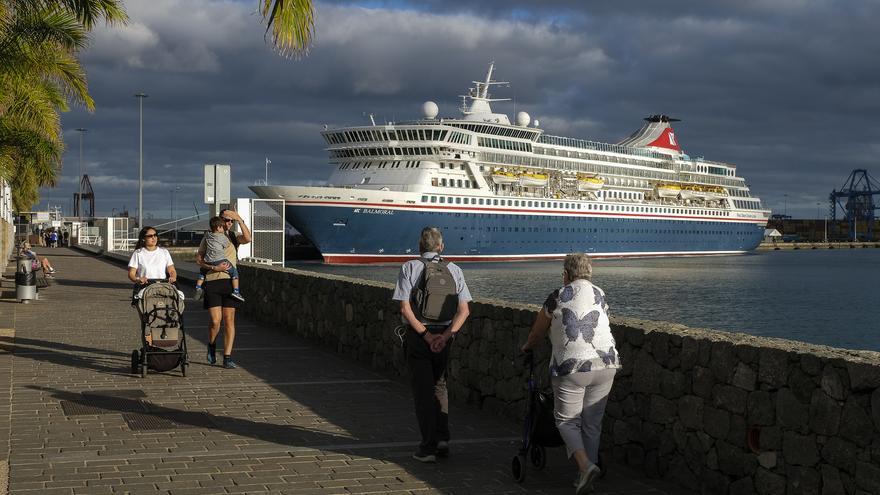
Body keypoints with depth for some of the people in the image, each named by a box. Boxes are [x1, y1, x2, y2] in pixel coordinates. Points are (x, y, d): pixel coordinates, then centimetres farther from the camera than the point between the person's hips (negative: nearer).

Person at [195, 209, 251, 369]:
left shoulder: (234, 237, 12)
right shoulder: (208, 238, 9)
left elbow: (248, 238, -10)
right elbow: (199, 259, 3)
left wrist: (240, 220, -12)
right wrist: (214, 268, -11)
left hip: (230, 281, 2)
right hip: (212, 282, -1)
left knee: (229, 320, -1)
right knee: (215, 321, -8)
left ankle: (227, 358, 2)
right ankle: (211, 345, 22)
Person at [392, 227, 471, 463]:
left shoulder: (409, 268, -5)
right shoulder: (454, 270, 3)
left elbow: (405, 308, -14)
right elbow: (464, 310, -6)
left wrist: (425, 335, -12)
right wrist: (445, 336, -12)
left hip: (417, 335, -3)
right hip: (444, 334, 3)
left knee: (423, 390, 4)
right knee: (439, 385, 20)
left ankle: (428, 447, 5)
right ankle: (442, 438, 12)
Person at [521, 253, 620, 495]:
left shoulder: (558, 297, 1)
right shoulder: (600, 295, 14)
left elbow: (538, 330, 12)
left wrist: (527, 346, 33)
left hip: (571, 368, -4)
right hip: (605, 365, 4)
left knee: (567, 420, 8)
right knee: (592, 422, 14)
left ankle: (585, 465, -13)